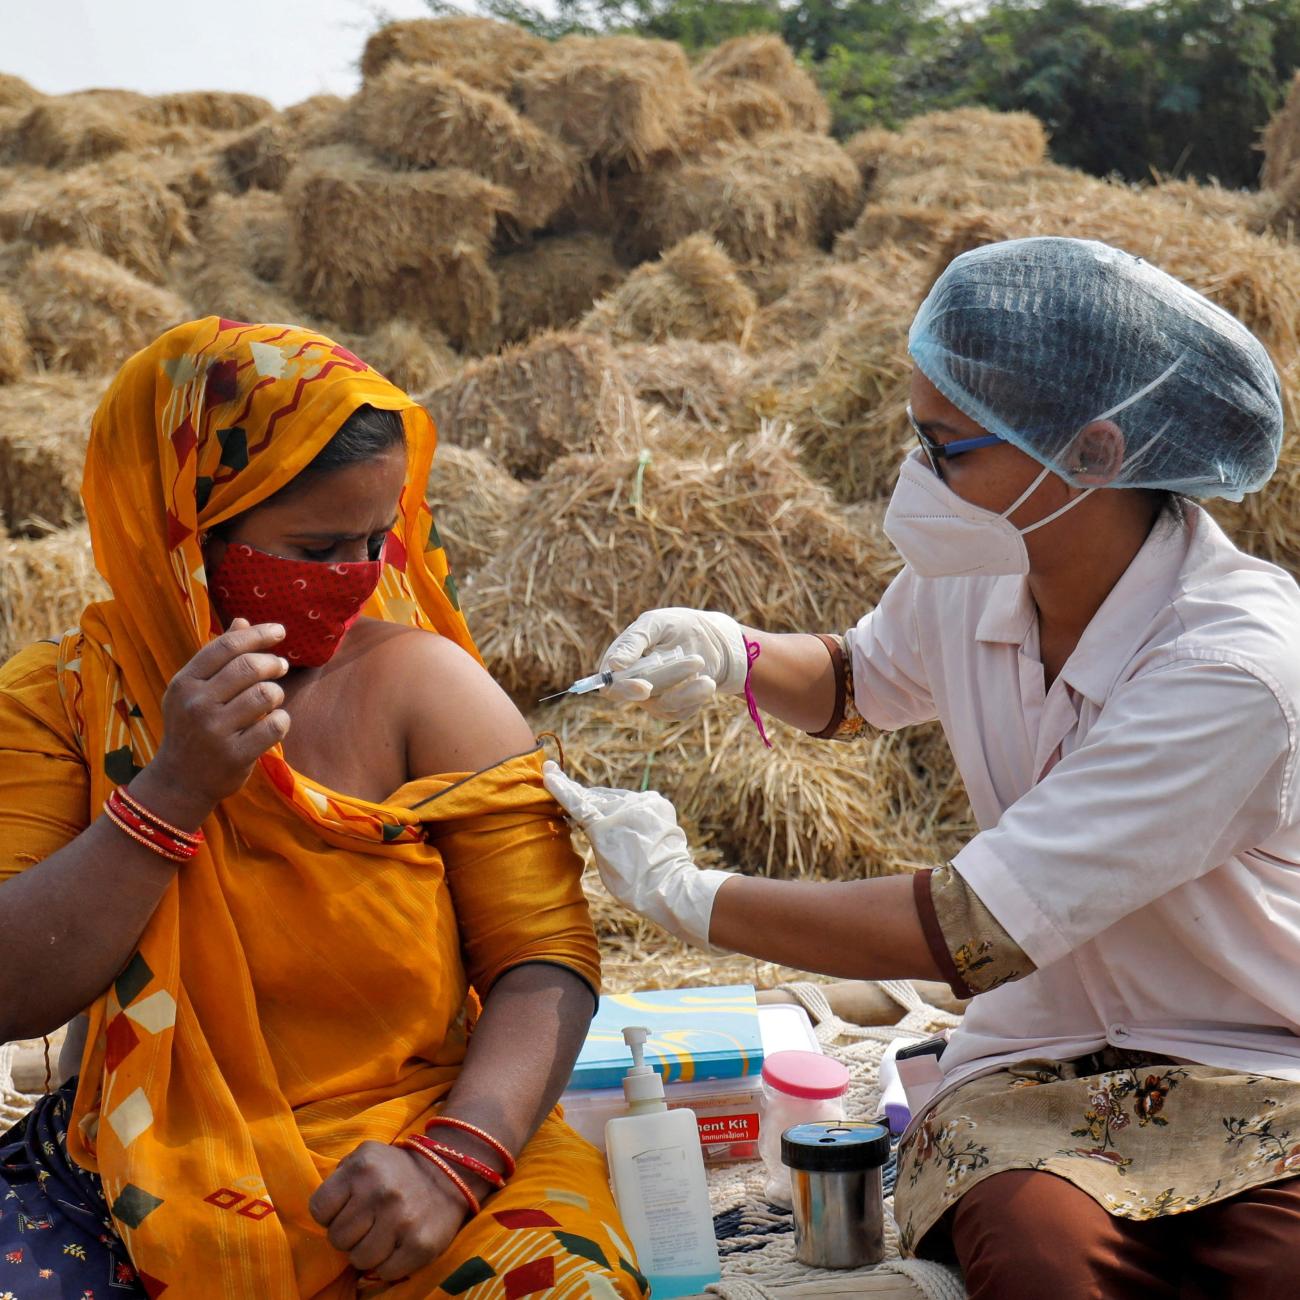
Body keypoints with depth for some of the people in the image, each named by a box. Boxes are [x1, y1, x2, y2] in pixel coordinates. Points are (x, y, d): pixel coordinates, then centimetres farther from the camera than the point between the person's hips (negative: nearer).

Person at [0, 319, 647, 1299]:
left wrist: (455, 1161, -22)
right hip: (144, 1185, 1)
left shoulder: (422, 686, -3)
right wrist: (173, 792, -21)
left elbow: (546, 960, -6)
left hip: (393, 1170, -1)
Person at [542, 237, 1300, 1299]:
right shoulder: (970, 578, -2)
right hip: (1035, 1077, 4)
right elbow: (858, 683, 24)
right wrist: (731, 654, 1)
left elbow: (972, 935, -27)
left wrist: (684, 892, -17)